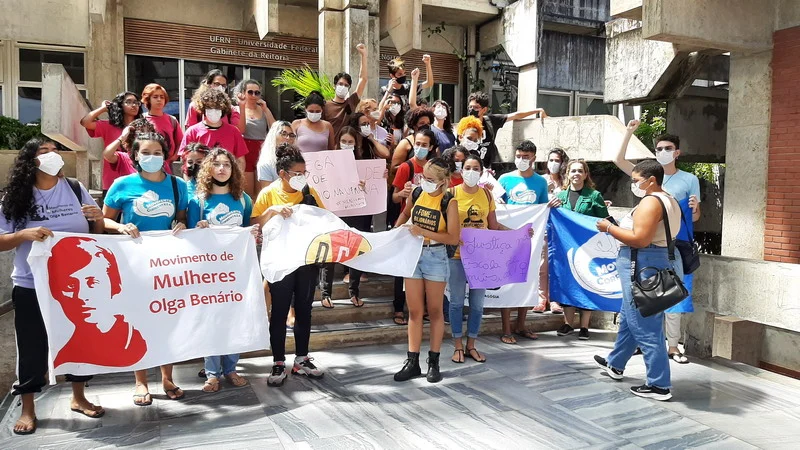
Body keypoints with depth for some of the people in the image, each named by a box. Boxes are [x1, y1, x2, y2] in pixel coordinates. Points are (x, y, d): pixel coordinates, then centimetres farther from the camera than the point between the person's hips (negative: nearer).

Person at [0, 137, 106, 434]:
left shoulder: (76, 189, 1)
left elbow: (97, 232, 7)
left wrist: (99, 218, -14)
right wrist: (25, 234, -21)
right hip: (32, 286, -2)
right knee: (32, 346, 6)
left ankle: (78, 398, 30)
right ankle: (27, 409, 22)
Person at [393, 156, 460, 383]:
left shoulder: (449, 202, -13)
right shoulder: (417, 192, -1)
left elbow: (453, 238, -17)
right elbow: (405, 213, 19)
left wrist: (423, 232, -22)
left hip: (435, 257, -4)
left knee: (434, 311, 9)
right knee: (414, 311, 8)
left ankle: (434, 362, 20)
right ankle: (412, 361, 16)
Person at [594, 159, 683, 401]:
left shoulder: (650, 201, -16)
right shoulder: (670, 200, 16)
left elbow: (640, 239, -24)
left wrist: (610, 228, -12)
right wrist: (619, 227, 13)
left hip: (645, 266, -11)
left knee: (646, 326, -3)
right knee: (630, 317, 23)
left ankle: (659, 386, 5)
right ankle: (615, 364, 39)